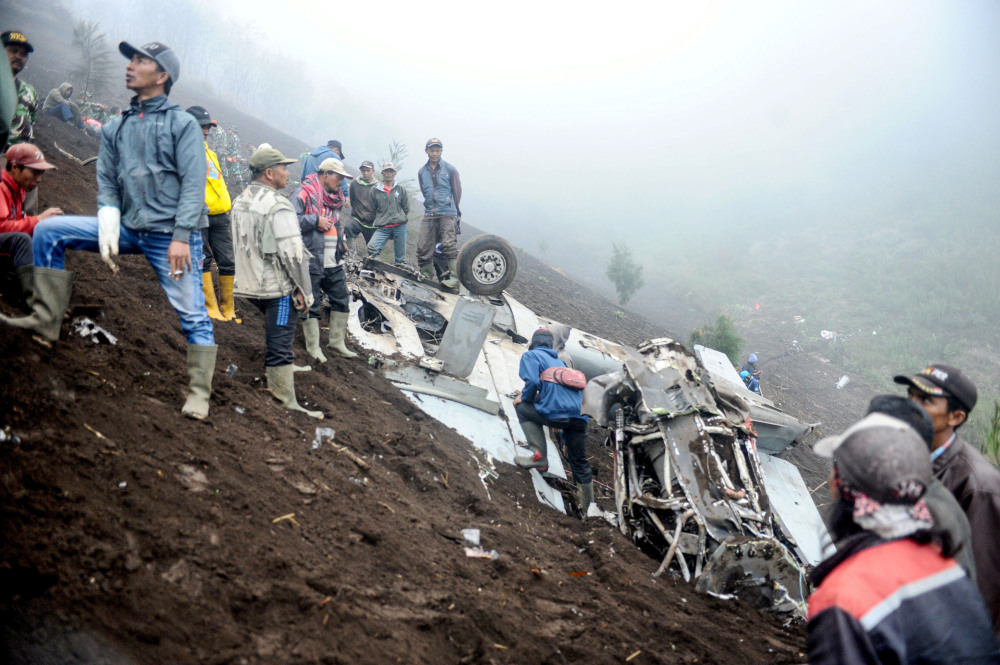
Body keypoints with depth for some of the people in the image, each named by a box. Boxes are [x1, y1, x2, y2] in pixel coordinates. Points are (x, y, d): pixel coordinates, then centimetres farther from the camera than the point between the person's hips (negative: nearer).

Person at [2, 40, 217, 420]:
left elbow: (193, 184, -8)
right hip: (129, 230, 5)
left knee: (192, 315, -7)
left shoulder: (182, 123, 0)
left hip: (171, 236, -5)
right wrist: (108, 224, -5)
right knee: (48, 232, -3)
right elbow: (106, 182, 13)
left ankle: (199, 395, 2)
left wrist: (181, 236, -17)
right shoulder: (115, 128, 15)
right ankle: (46, 319, -1)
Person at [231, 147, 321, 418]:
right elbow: (293, 253, -20)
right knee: (280, 343, -5)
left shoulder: (240, 202, 11)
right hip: (277, 287, -8)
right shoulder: (277, 207, -18)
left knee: (276, 341, 25)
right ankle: (287, 404, -2)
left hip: (249, 284, 9)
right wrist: (304, 290, -13)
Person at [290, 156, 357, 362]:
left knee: (341, 300, 11)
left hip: (334, 262, 8)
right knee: (311, 305, -1)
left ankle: (337, 342, 23)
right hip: (311, 262, -8)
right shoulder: (304, 194, -10)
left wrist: (341, 240, 15)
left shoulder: (335, 197, 18)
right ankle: (313, 347, 8)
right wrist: (316, 221, -18)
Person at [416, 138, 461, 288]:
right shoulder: (422, 172, 13)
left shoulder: (450, 170, 4)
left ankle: (455, 278, -19)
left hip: (448, 215, -4)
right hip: (429, 216, 4)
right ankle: (425, 276, 11)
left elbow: (457, 192, 10)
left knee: (449, 246, -16)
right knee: (423, 248, -1)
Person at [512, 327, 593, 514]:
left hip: (556, 414, -7)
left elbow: (532, 382, -10)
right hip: (579, 417, 7)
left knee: (522, 408, 19)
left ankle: (539, 456, 5)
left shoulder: (531, 355, 10)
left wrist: (524, 397, 13)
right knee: (579, 463, 19)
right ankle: (588, 504, 23)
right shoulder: (559, 361, 32)